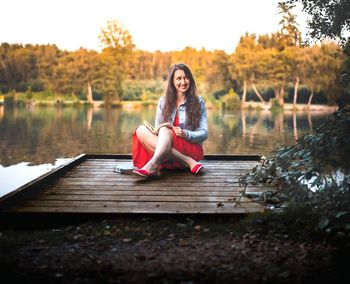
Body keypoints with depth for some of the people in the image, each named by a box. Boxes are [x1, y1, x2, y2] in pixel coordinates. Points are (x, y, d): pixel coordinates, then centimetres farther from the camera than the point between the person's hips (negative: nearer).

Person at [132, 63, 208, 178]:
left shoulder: (198, 102, 5)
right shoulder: (163, 101, 12)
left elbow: (204, 134, 1)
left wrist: (185, 134, -18)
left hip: (191, 149, -3)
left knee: (165, 129, -30)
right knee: (141, 130, -24)